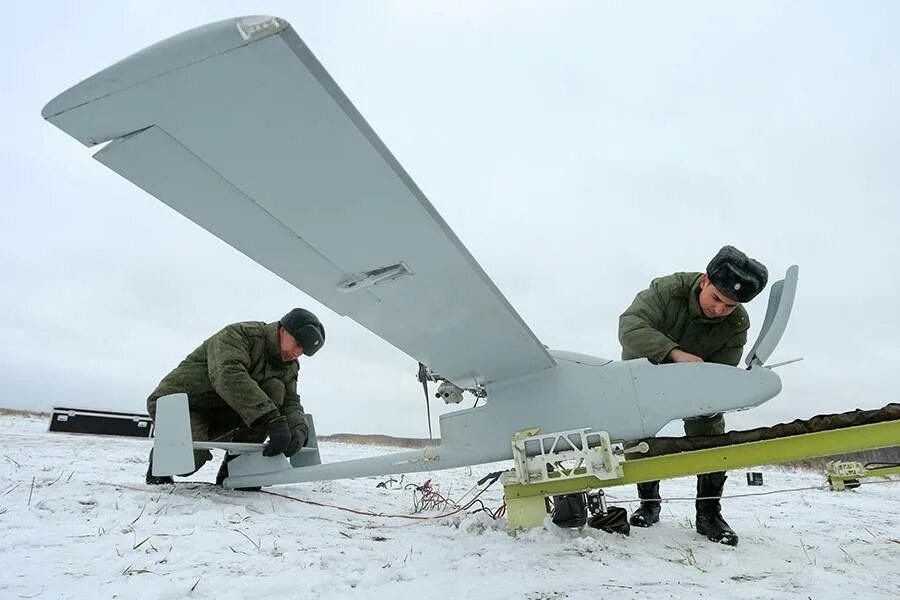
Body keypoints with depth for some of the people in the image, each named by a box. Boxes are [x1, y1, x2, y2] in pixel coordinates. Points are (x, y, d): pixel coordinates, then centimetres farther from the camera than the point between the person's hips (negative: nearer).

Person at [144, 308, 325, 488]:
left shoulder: (289, 368, 2)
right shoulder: (238, 334, -21)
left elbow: (291, 403, -6)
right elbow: (228, 375, -38)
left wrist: (299, 430, -32)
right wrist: (273, 419, -48)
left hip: (221, 416, 6)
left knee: (275, 389, -19)